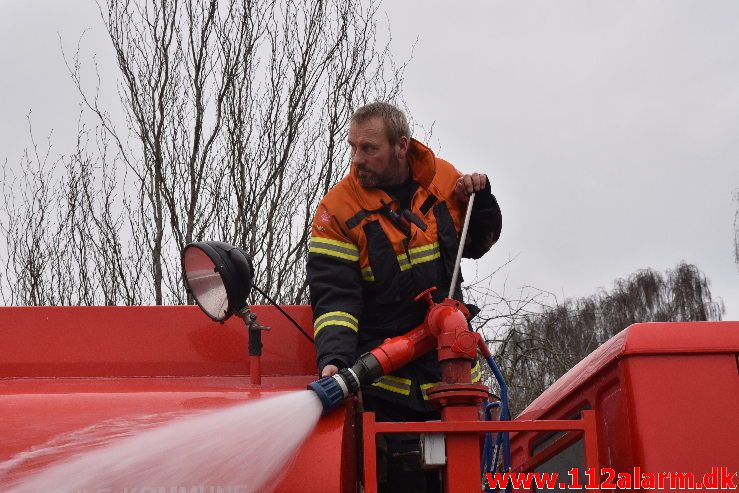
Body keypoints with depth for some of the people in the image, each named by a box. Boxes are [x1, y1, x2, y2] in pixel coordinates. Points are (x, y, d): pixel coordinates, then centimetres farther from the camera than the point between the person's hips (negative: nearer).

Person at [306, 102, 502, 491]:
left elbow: (476, 244, 18)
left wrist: (479, 198, 0)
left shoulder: (443, 179, 3)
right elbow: (334, 296, -16)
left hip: (448, 356, 4)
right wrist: (334, 358, -30)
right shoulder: (337, 209, -10)